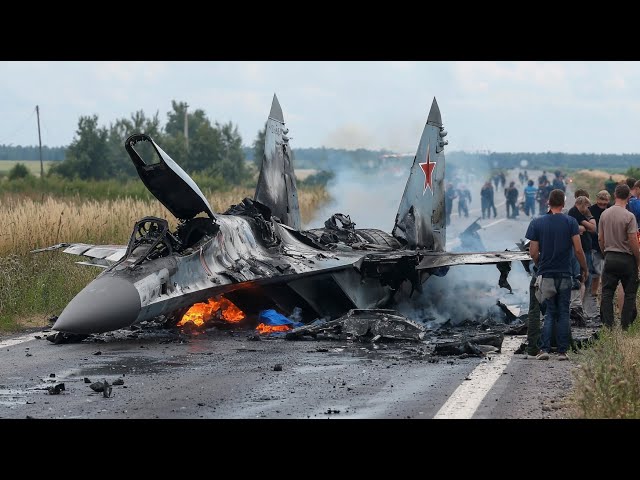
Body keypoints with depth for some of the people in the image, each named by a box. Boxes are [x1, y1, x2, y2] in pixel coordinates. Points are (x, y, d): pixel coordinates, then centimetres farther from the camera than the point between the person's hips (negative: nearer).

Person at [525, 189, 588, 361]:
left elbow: (533, 252, -1)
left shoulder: (537, 222, -1)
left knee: (549, 314, 8)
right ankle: (562, 351, 6)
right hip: (565, 275, -1)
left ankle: (544, 349, -5)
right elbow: (578, 250, -7)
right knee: (563, 314, 7)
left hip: (545, 274, 1)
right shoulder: (570, 222, -5)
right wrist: (584, 269, 8)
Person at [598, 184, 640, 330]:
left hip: (609, 257, 4)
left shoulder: (604, 214, 3)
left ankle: (608, 325, 5)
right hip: (626, 258, -4)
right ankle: (625, 325, 5)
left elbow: (600, 238, 8)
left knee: (607, 293, 7)